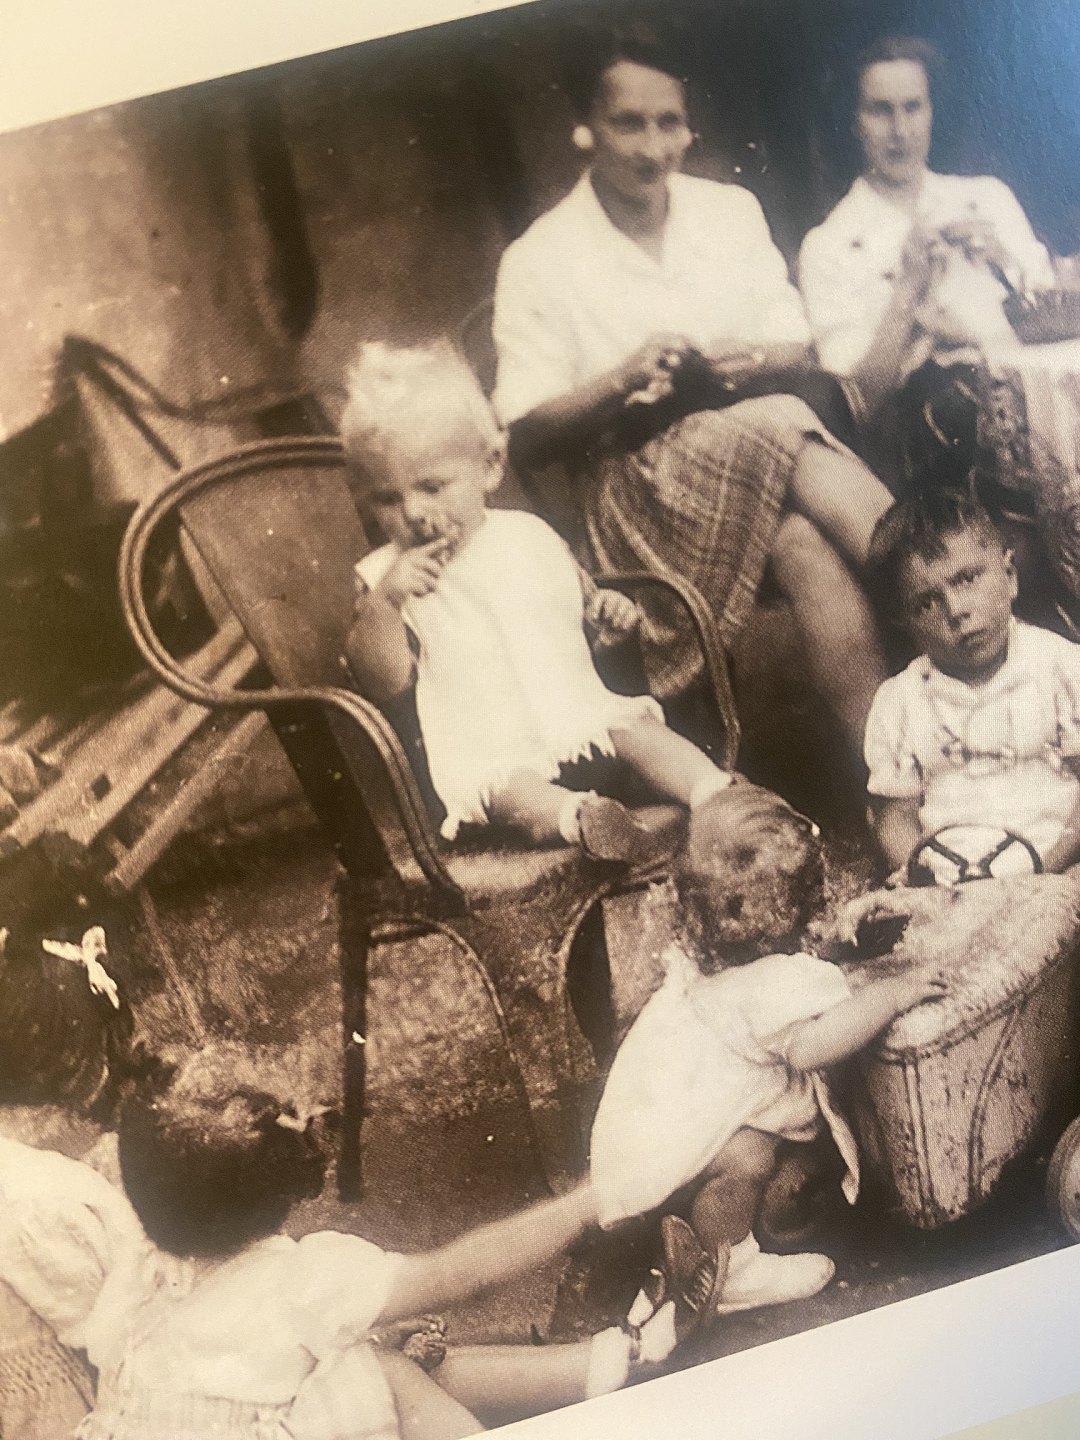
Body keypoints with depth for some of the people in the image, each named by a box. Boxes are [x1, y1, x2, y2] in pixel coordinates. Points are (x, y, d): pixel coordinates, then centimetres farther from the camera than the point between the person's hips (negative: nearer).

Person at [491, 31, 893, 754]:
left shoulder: (731, 209, 14)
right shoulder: (538, 262, 3)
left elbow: (798, 347, 14)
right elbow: (526, 436, 0)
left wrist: (734, 364, -9)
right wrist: (622, 381, -17)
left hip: (764, 449, 3)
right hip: (638, 482, -3)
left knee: (807, 542, -33)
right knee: (788, 425, -34)